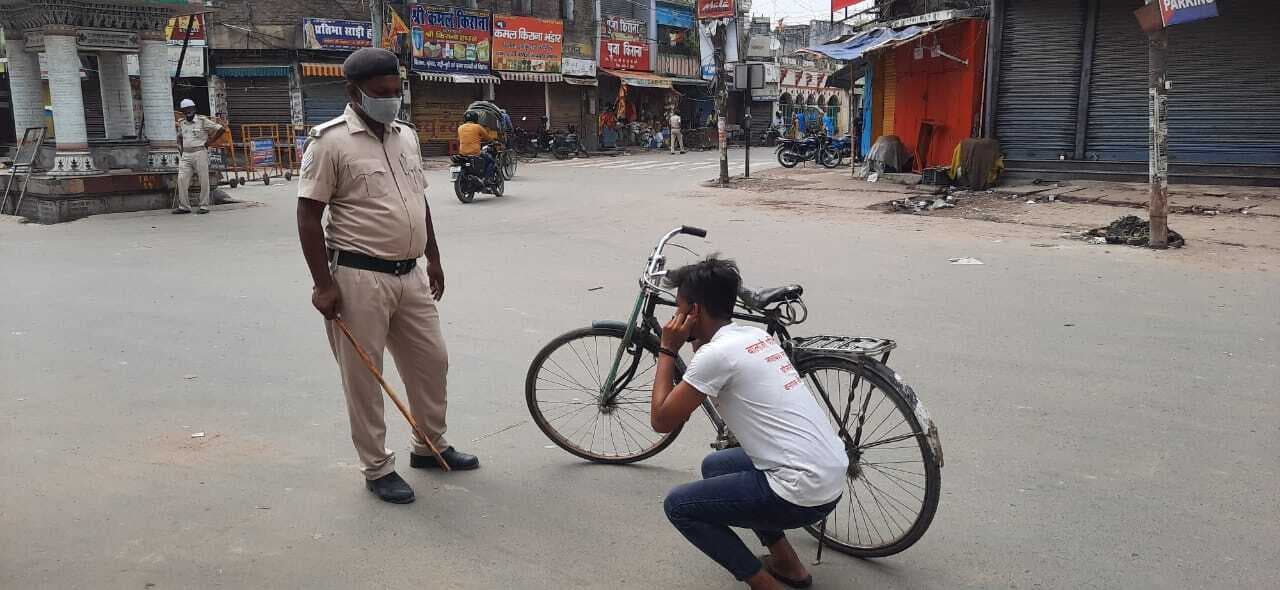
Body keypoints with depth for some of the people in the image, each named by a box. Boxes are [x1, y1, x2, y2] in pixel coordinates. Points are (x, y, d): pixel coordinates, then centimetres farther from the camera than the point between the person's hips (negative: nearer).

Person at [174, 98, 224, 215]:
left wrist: (209, 142, -6)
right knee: (181, 179, -4)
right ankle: (184, 206, 1)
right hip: (186, 155, 5)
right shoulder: (181, 123, 14)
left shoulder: (203, 120, -3)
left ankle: (204, 206, 4)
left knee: (203, 181, -3)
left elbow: (221, 129, -7)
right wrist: (180, 147, 16)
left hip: (200, 153, -5)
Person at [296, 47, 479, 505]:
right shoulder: (330, 141, -10)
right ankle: (378, 469, 18)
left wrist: (433, 259, 20)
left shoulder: (406, 135, 12)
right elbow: (308, 215, -11)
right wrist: (323, 284, -15)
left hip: (410, 276, 7)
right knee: (363, 378, 4)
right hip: (360, 278, -7)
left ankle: (430, 446, 34)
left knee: (431, 361, 15)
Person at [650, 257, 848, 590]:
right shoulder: (756, 336, 11)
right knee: (715, 466, 28)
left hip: (802, 494, -9)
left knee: (678, 505, 3)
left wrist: (667, 350, -1)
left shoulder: (716, 354, -16)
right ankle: (786, 563, 29)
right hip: (832, 477, 9)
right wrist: (696, 345, 16)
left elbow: (661, 421, -8)